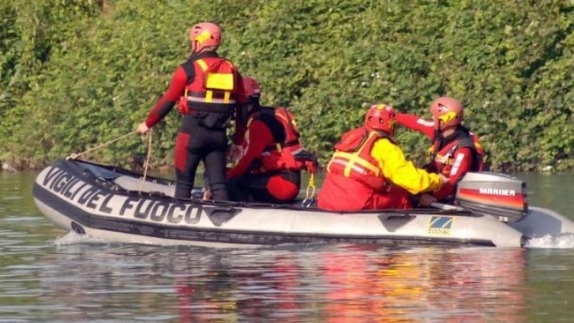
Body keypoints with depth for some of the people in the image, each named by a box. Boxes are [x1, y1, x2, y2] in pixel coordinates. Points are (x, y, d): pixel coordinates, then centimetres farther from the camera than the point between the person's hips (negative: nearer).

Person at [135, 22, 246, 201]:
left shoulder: (189, 69, -7)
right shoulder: (231, 70, 7)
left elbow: (168, 101, -2)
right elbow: (242, 106, 13)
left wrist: (148, 123, 10)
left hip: (192, 132, -4)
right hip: (219, 135, 4)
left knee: (184, 183, 5)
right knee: (218, 185, 5)